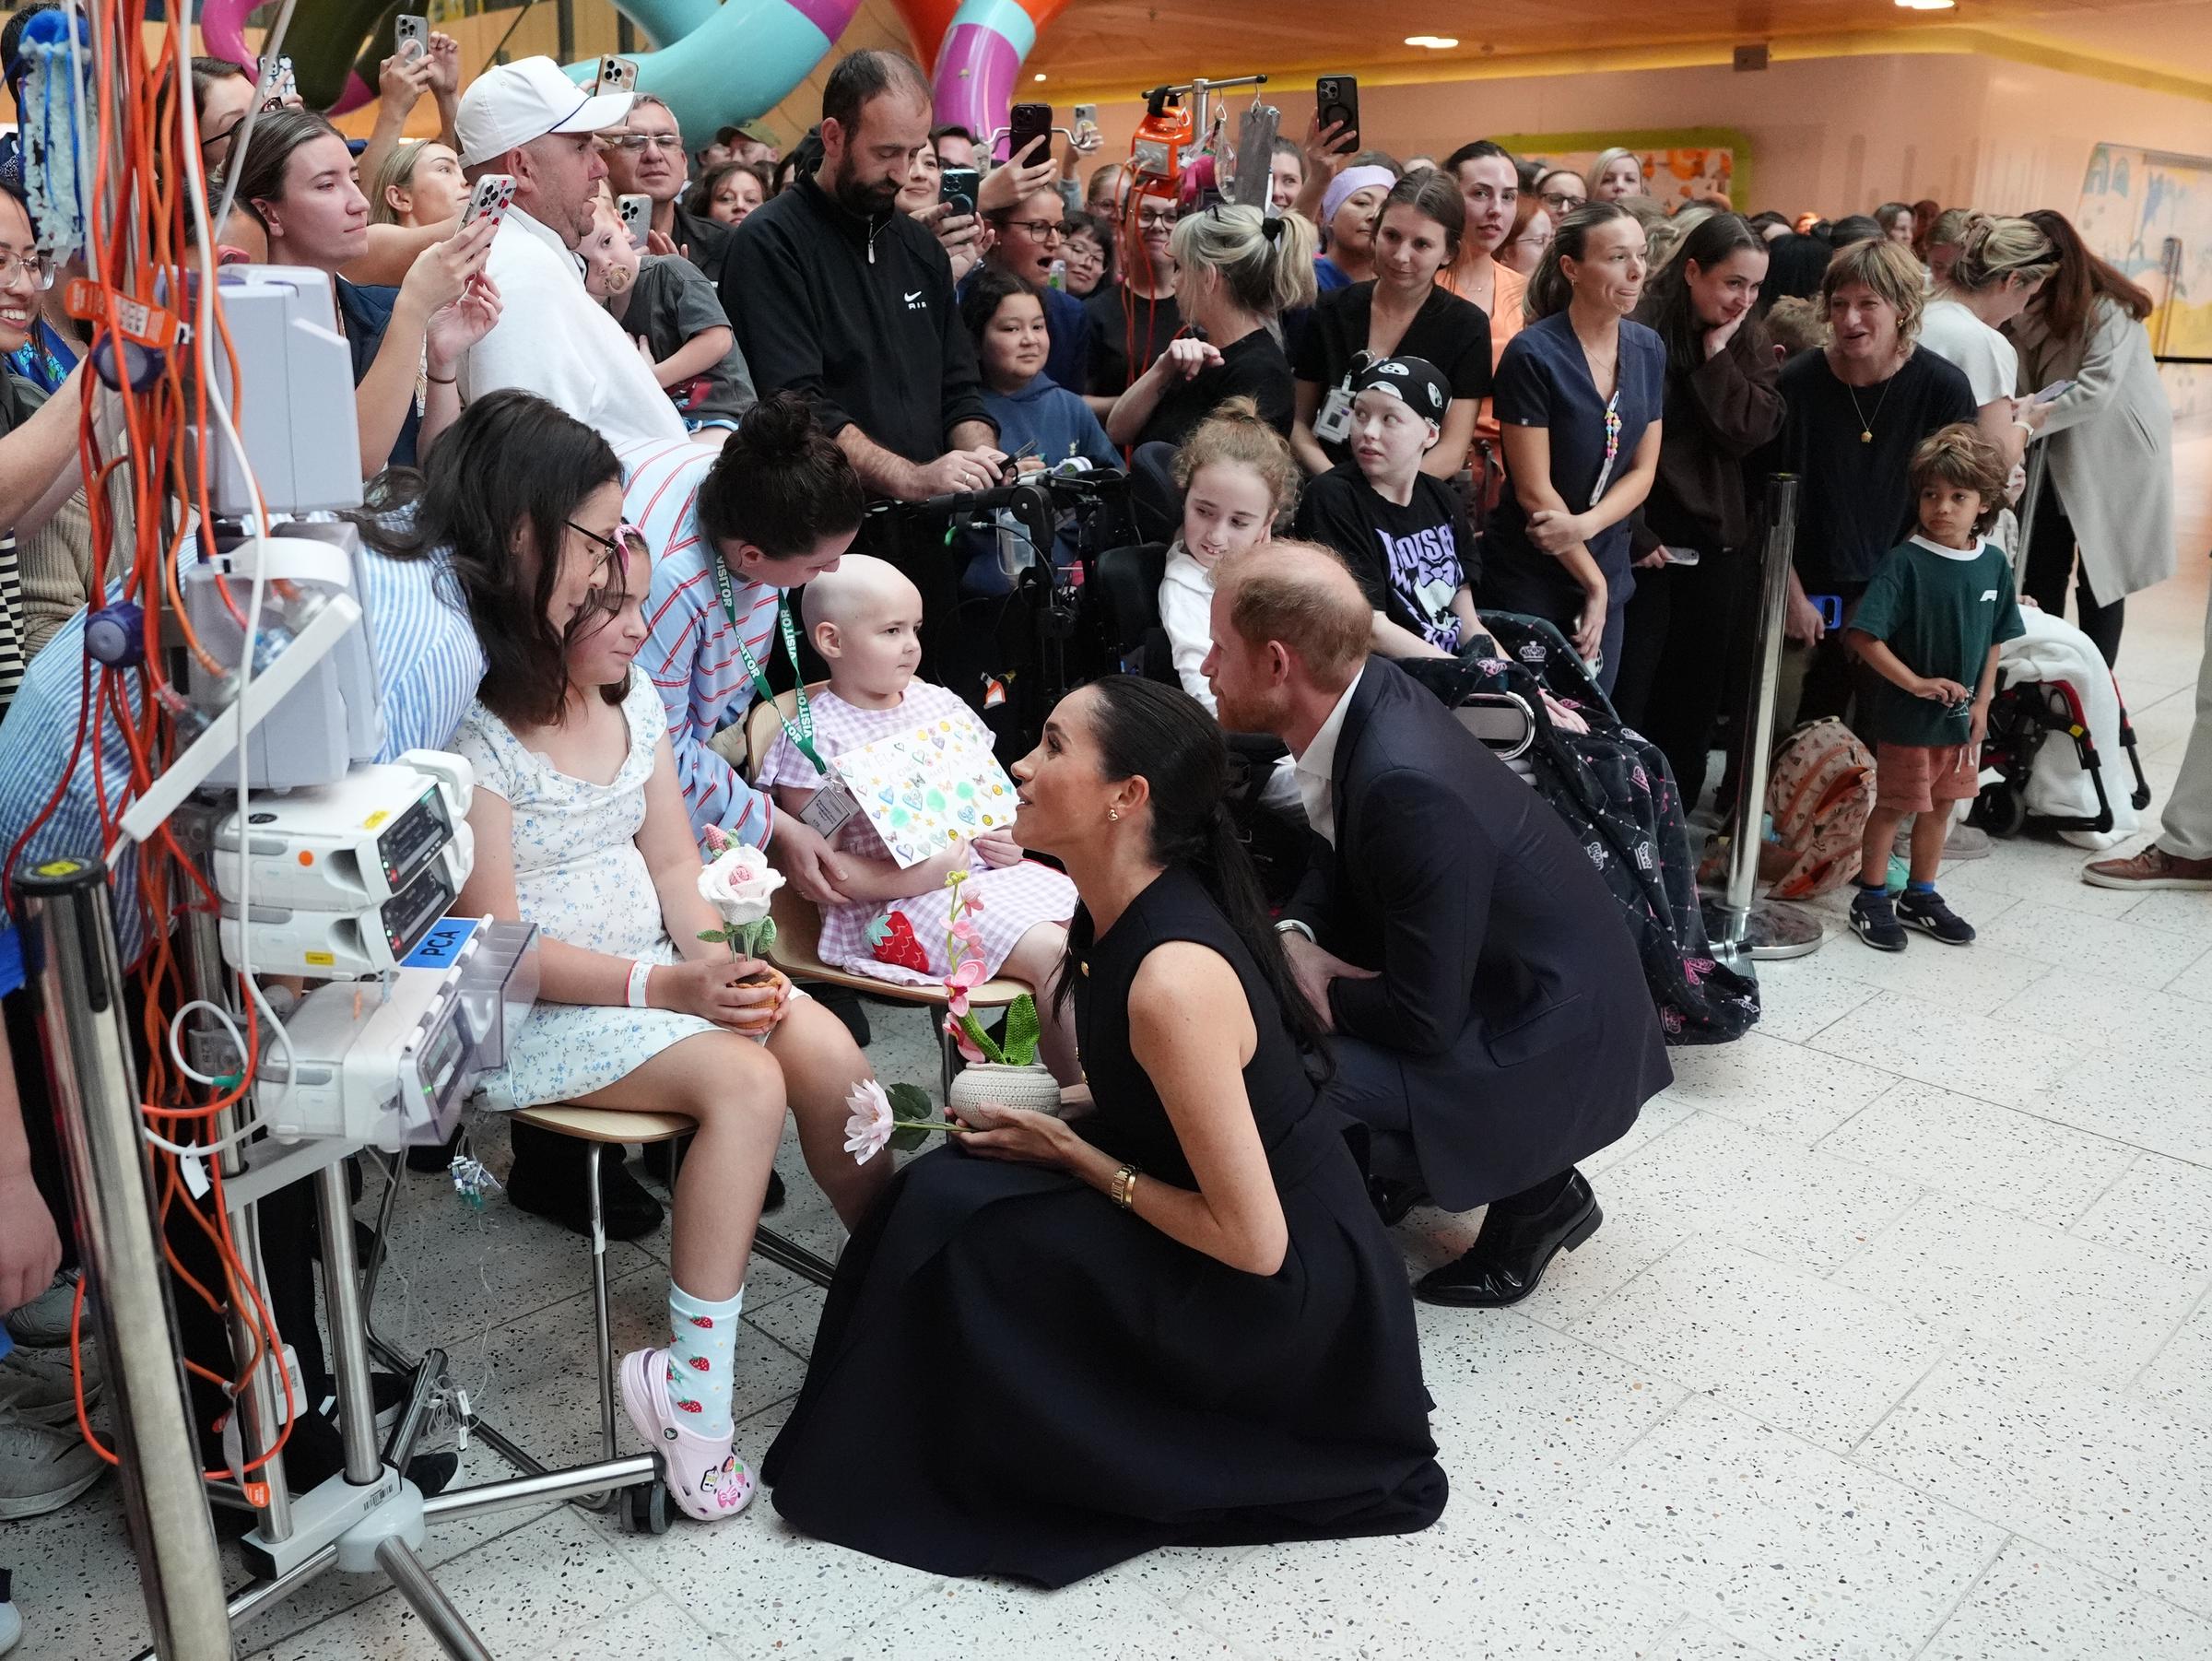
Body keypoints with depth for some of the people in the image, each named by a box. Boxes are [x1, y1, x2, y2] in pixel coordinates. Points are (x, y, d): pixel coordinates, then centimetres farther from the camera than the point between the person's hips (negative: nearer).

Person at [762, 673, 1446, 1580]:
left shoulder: (1171, 979, -31)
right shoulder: (1123, 911, -3)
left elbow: (1253, 1243, -26)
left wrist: (1069, 1154, -16)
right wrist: (1043, 1122, -4)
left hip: (1291, 1293, -8)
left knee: (954, 1216, -12)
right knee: (959, 1178, 3)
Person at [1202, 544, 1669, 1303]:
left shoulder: (1409, 785, -34)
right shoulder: (1366, 695, -9)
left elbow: (1425, 1022, -27)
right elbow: (1335, 856, 10)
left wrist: (1318, 994, -10)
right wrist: (1294, 937, -9)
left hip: (1554, 1048, -9)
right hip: (1483, 978, 9)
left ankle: (1533, 1192, 0)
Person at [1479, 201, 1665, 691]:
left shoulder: (1648, 350, 3)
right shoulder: (1533, 353, -16)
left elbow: (1642, 471, 4)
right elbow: (1534, 490, -16)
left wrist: (1585, 525, -16)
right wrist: (1594, 581, -11)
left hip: (1609, 574, 6)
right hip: (1529, 580, -5)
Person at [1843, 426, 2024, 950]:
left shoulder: (1994, 564, 0)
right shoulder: (1905, 562, -17)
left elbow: (1994, 641, 9)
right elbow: (1862, 636, -22)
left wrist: (1981, 702, 2)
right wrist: (1917, 683, -23)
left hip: (1961, 716, 6)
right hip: (1906, 716, -6)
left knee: (1940, 805, 17)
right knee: (1894, 805, 5)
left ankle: (1921, 897, 32)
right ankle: (1871, 899, 20)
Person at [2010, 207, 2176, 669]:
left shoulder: (2108, 308, -17)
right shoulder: (2032, 308, 3)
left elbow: (2097, 389, -28)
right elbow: (2024, 387, -4)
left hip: (2112, 459, -6)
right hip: (2057, 458, 6)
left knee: (2098, 578, 2)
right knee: (2041, 574, 7)